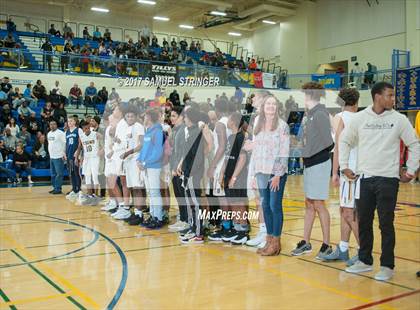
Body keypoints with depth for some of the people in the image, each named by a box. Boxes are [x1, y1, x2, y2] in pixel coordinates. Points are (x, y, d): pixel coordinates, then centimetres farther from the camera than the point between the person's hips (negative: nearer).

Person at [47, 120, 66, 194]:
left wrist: (64, 153, -17)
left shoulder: (60, 133, -10)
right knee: (53, 174, 12)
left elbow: (65, 143, -13)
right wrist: (50, 153, 20)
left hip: (58, 157, -8)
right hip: (51, 156, 8)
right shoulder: (49, 134, 14)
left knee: (59, 174, -5)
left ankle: (58, 189, -1)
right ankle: (55, 188, 20)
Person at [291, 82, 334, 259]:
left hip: (319, 165, -9)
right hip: (309, 164, 9)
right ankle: (306, 243, 22)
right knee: (309, 205, 13)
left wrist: (311, 153, -8)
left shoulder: (320, 114, -15)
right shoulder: (311, 114, 11)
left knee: (318, 205, -2)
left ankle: (326, 246, 9)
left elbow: (327, 142, -18)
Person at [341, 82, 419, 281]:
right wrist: (344, 166, 7)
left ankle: (387, 266, 12)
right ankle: (364, 261, 24)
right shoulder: (360, 118, 2)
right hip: (364, 178, 2)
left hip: (388, 179, -2)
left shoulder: (399, 119, -1)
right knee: (364, 222, 10)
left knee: (386, 224, 0)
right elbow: (344, 141, 12)